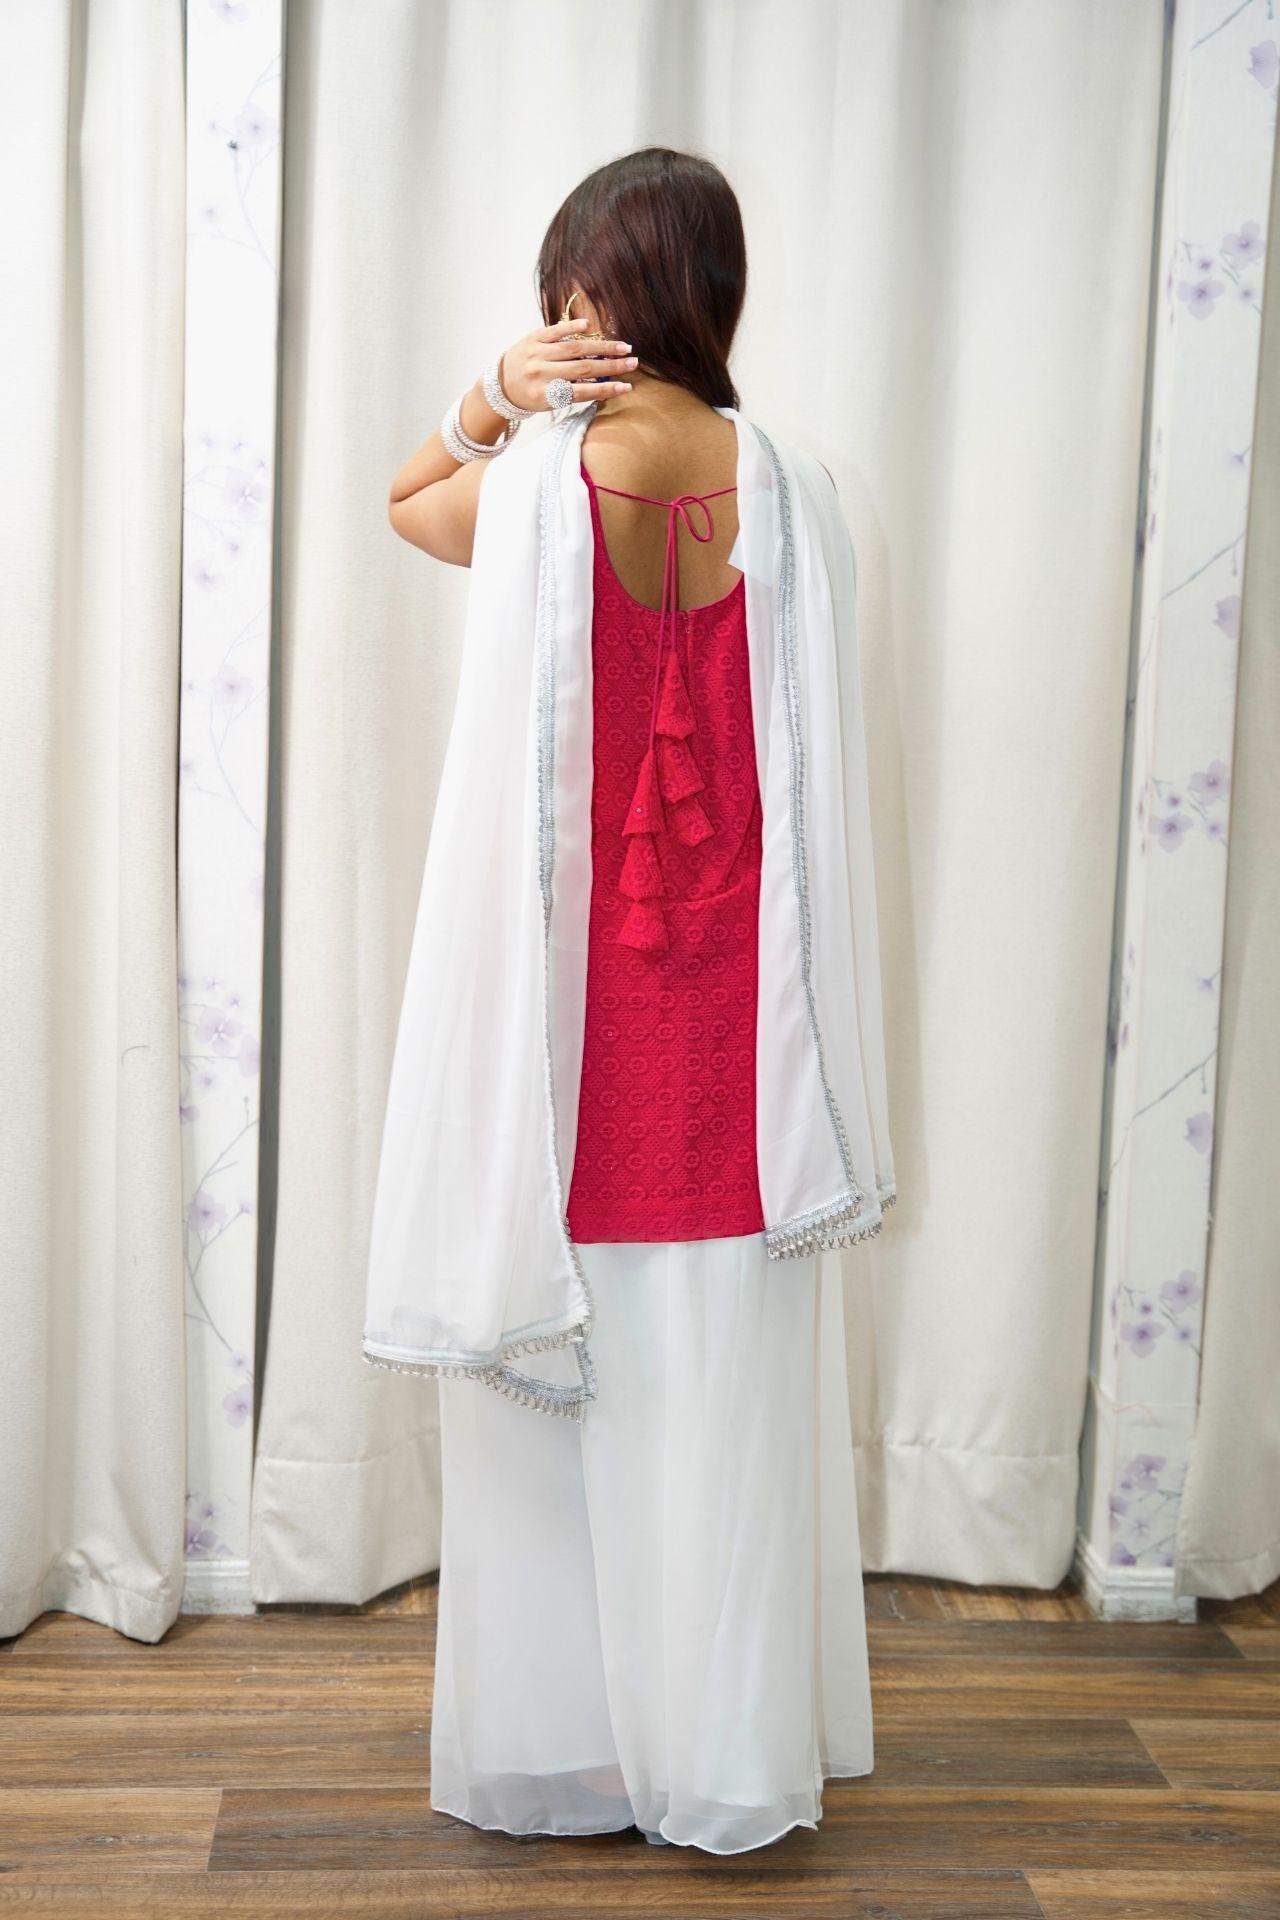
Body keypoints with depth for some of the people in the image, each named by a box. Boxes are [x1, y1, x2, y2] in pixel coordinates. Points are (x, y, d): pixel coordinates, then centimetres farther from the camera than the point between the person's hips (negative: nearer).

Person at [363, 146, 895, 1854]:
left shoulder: (534, 482, -9)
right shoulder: (792, 491, -1)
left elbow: (404, 503, 14)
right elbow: (813, 782, 5)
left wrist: (488, 401, 2)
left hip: (570, 992, -2)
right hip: (733, 1007, 3)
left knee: (557, 1369, 11)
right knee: (726, 1380, 10)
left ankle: (554, 1750, 25)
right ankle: (730, 1761, 23)